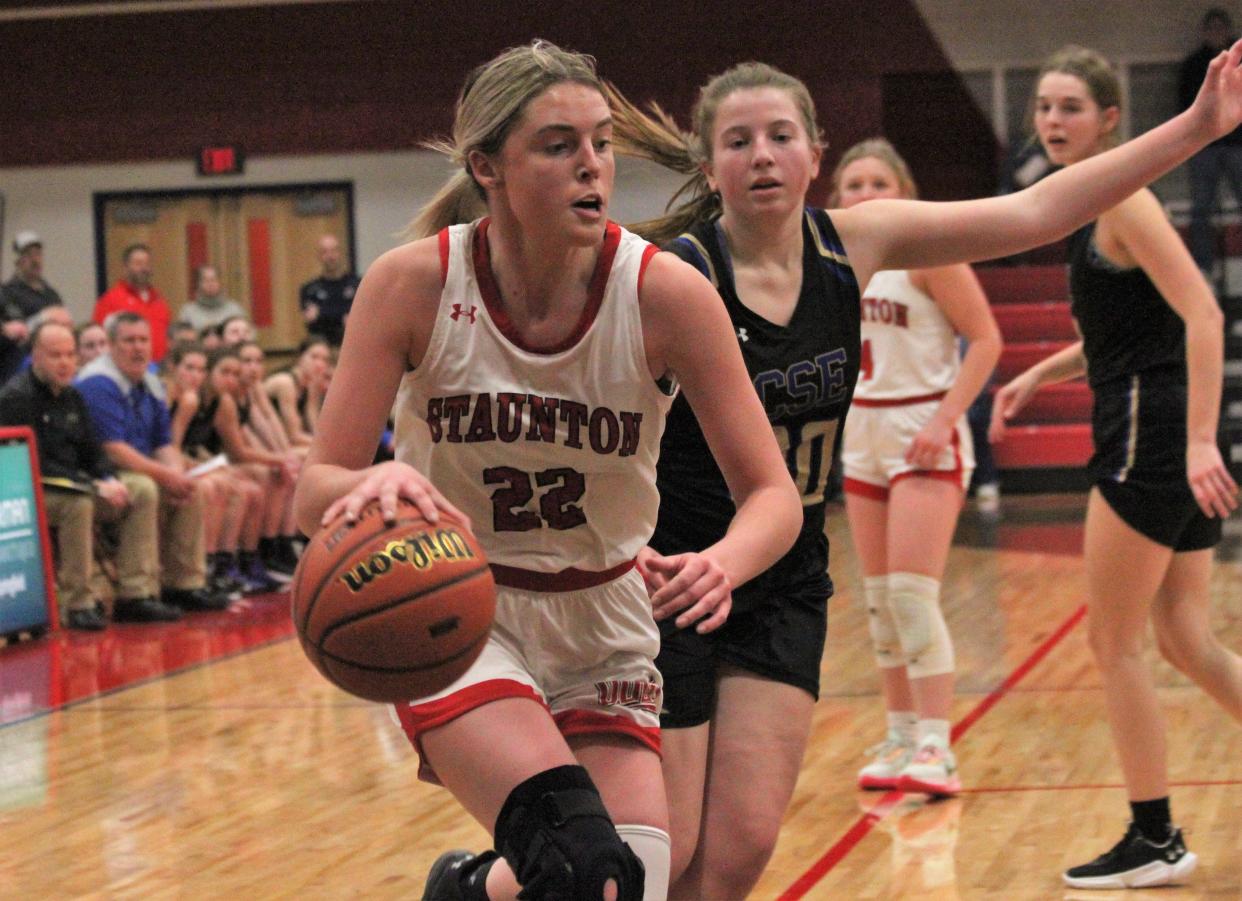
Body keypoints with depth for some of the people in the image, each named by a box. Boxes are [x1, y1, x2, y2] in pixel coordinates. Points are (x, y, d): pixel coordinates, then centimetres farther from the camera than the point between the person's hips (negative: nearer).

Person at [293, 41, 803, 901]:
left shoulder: (666, 293, -15)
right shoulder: (414, 284, -16)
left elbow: (773, 495, -12)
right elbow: (317, 490, -14)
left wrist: (722, 563, -35)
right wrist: (380, 483, -38)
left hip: (601, 620, 3)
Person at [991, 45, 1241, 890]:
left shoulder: (1120, 196, -13)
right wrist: (1040, 374, 18)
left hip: (1151, 440, -9)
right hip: (1167, 444, 9)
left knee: (1114, 641, 1)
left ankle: (1155, 839, 11)